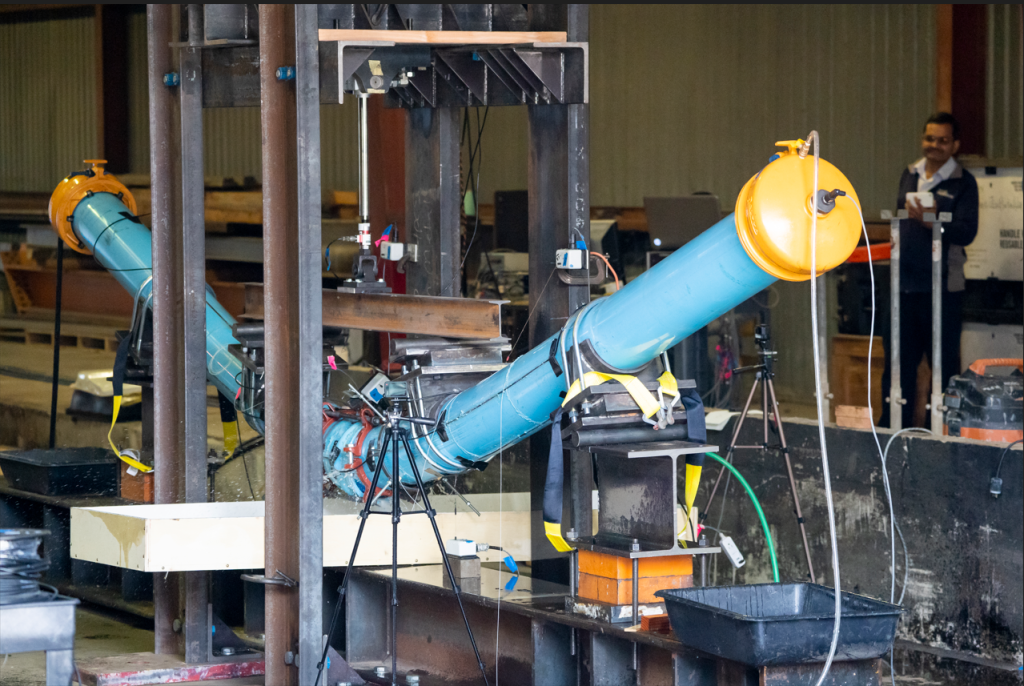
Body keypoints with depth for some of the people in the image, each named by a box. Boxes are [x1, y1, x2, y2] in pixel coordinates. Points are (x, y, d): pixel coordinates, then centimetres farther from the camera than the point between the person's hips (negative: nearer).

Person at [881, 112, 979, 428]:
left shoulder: (963, 183, -5)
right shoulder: (910, 175, 13)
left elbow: (966, 232, -16)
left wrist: (931, 221, -30)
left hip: (942, 287, -5)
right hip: (904, 284, 5)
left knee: (945, 364, 0)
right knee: (898, 359, 8)